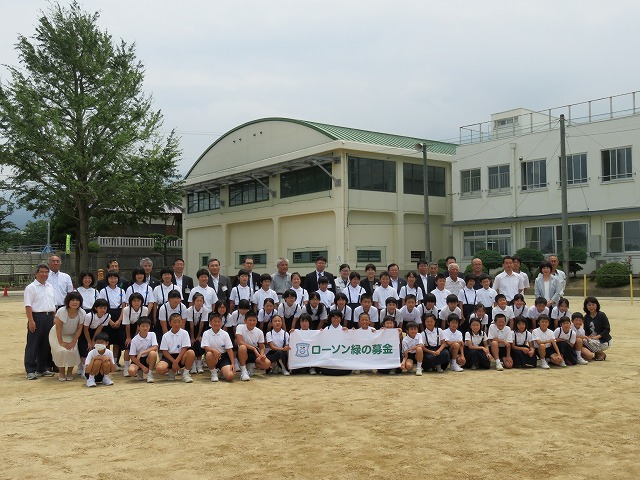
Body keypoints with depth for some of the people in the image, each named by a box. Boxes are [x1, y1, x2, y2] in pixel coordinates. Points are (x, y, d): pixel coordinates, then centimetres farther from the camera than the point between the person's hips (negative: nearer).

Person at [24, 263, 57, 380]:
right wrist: (31, 321, -17)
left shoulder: (50, 287, 15)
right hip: (37, 317, -6)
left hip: (49, 317, 6)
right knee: (33, 345, -2)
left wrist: (54, 318, 16)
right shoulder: (31, 288, -5)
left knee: (46, 344, 11)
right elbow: (28, 306, -11)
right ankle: (30, 371, 3)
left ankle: (42, 369, 21)